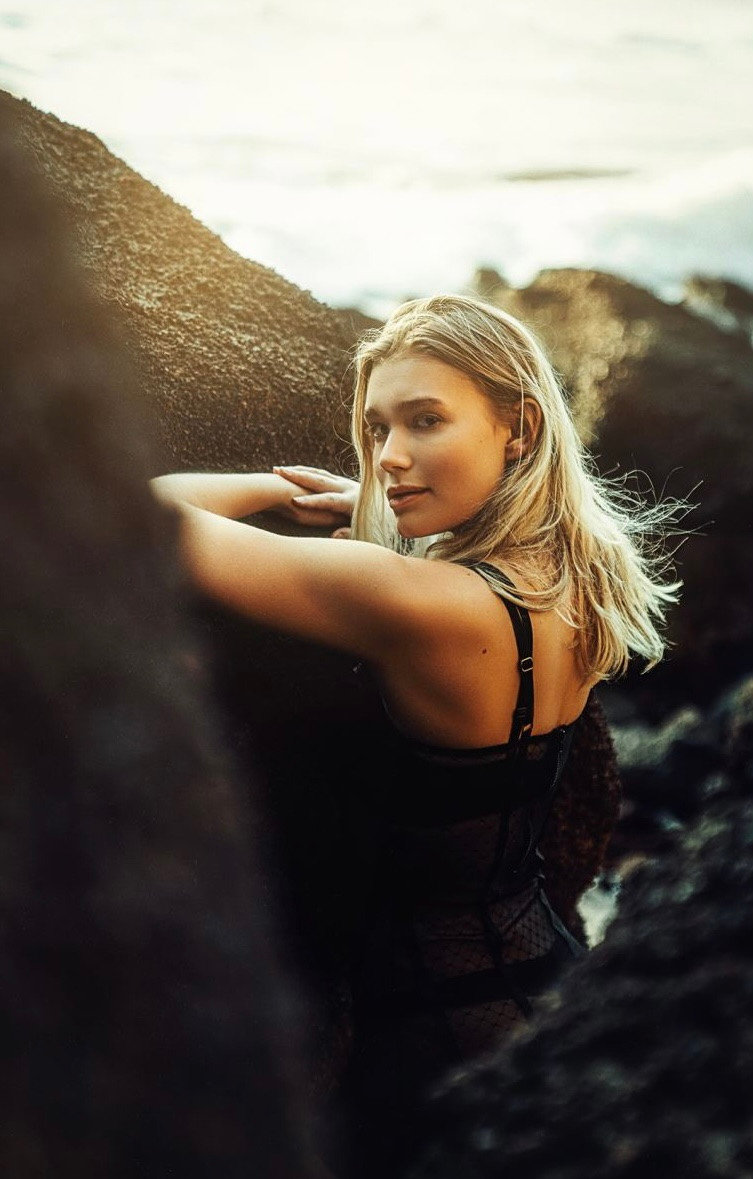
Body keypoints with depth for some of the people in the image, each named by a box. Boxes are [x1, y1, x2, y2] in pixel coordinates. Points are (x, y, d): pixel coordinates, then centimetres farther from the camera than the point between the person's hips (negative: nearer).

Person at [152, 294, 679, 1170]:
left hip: (444, 1023, -7)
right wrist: (363, 508, 8)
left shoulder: (426, 605, -32)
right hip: (549, 964, 8)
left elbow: (151, 515, -27)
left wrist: (278, 489, -8)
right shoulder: (575, 583, -8)